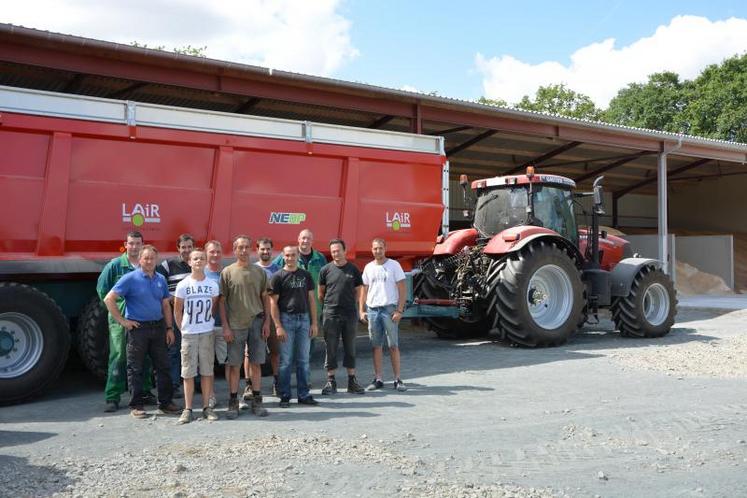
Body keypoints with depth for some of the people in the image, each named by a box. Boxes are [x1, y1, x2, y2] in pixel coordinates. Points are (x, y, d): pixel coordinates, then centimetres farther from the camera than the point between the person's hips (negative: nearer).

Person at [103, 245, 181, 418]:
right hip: (137, 328, -5)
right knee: (136, 368, 3)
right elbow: (109, 299, -9)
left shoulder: (161, 279, 11)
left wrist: (169, 328, 9)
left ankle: (165, 403, 18)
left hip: (158, 327, 5)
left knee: (163, 366, 8)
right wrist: (122, 321, -10)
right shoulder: (130, 278, -6)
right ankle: (136, 406, 12)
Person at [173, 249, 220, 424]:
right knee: (188, 373, 2)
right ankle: (187, 409, 9)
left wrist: (208, 323, 6)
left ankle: (206, 407, 13)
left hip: (207, 333, 1)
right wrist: (183, 329, 2)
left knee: (207, 371, 5)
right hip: (188, 334, -1)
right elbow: (177, 311, 3)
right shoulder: (183, 285, -3)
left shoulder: (212, 285, 2)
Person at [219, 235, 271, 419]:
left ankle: (257, 401, 16)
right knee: (234, 365, 3)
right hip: (235, 325, -2)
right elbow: (222, 301, 0)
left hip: (257, 323, 2)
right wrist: (225, 326, -6)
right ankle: (233, 402, 13)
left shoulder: (259, 272, 7)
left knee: (256, 364, 7)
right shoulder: (227, 272, 0)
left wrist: (267, 322, 3)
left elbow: (265, 298, 11)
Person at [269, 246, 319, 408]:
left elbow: (311, 299, 12)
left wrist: (314, 322, 5)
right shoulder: (278, 277, 0)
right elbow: (273, 303, -4)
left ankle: (303, 395, 16)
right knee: (286, 361, 0)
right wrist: (278, 326, -12)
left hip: (303, 318, 3)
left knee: (303, 360, 8)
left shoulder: (305, 275, 11)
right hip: (286, 318, -3)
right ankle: (285, 396, 9)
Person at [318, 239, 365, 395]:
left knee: (350, 348, 8)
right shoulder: (325, 269, 2)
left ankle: (352, 381, 16)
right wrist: (328, 305, 7)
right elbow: (321, 293, 9)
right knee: (331, 349, 3)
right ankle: (331, 381, 12)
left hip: (349, 314, 1)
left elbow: (357, 291, 12)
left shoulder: (353, 269, 5)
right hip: (330, 315, -1)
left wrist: (350, 305, 7)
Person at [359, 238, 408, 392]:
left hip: (389, 308, -4)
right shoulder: (368, 267, 11)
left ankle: (397, 379, 3)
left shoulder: (394, 265, 0)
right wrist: (361, 311, 5)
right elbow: (364, 291, 14)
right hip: (372, 310, 4)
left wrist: (399, 310, -11)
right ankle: (378, 379, 11)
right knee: (376, 345, 5)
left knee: (393, 345, -2)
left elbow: (402, 290, -3)